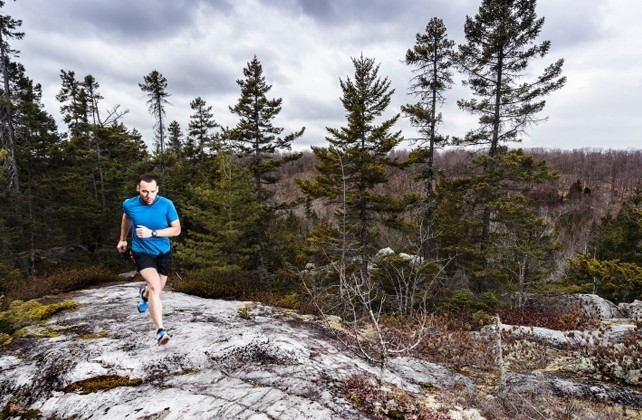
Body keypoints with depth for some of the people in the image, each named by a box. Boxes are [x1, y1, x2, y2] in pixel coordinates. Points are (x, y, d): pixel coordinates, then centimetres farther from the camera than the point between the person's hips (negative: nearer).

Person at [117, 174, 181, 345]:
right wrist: (123, 239, 23)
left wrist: (152, 233, -25)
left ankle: (144, 293, 57)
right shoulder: (129, 204, -12)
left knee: (157, 289, 19)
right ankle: (160, 331, -23)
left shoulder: (166, 204, -18)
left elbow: (176, 230, -13)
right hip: (142, 252, -1)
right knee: (154, 286, -24)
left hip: (163, 252, 2)